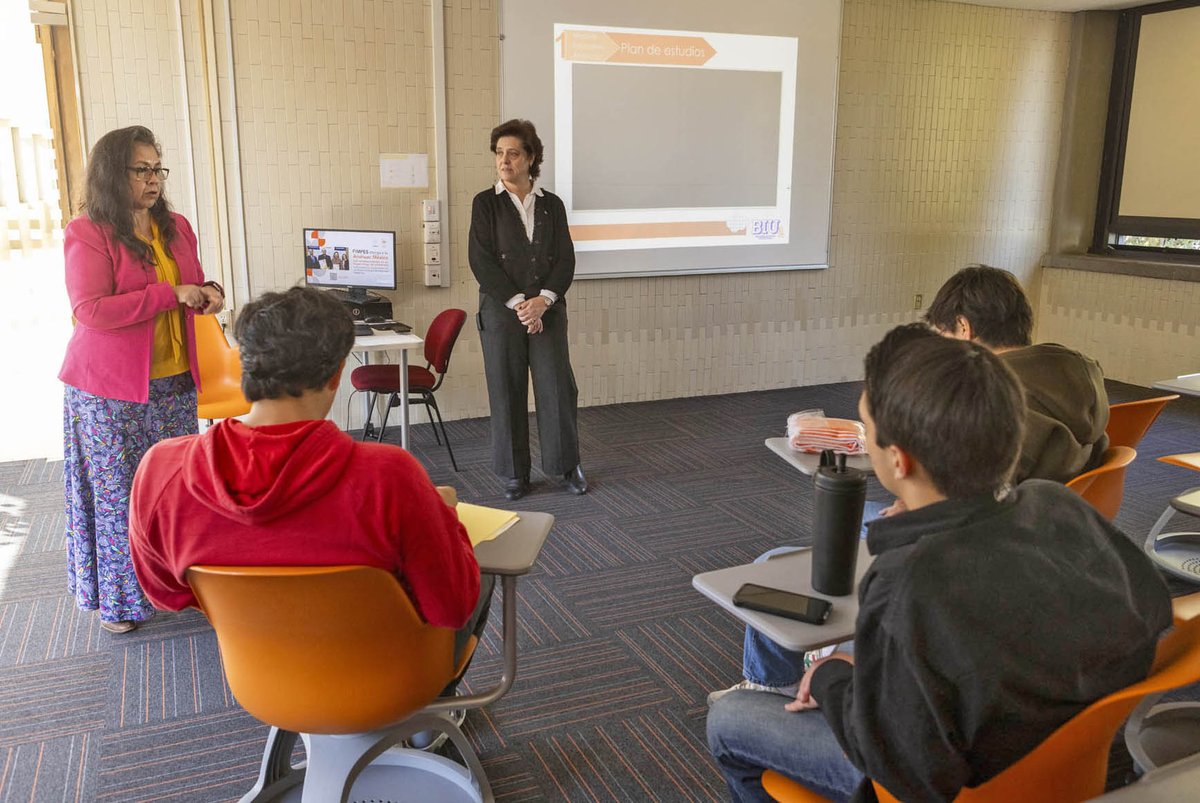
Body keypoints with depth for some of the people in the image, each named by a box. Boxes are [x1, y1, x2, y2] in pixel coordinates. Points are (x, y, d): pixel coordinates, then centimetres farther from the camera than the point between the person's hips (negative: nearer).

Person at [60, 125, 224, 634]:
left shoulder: (177, 229, 10)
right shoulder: (87, 234, -10)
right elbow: (92, 311, -19)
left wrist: (208, 293, -1)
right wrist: (172, 294, -20)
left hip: (174, 383, 6)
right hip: (110, 391, -5)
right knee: (117, 490, 3)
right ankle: (119, 599, 17)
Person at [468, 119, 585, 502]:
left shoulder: (552, 204, 9)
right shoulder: (486, 203, 3)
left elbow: (565, 259, 3)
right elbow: (481, 260, -5)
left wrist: (543, 300, -12)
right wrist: (518, 303, -12)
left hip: (547, 310, 2)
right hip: (501, 311, -1)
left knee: (558, 387, 2)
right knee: (507, 391, 4)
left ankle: (567, 463, 19)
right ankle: (515, 473, 16)